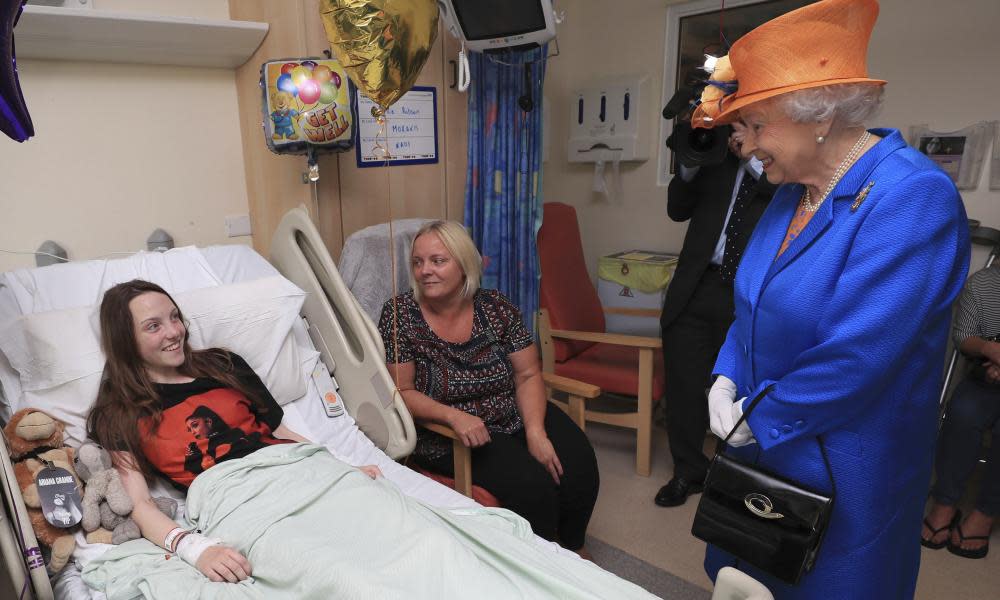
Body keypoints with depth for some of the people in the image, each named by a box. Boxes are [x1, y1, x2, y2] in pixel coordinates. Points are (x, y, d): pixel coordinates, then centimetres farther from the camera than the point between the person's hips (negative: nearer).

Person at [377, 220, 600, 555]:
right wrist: (454, 416, -27)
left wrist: (536, 430, -17)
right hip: (447, 435, -3)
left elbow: (528, 375, -1)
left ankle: (573, 551, 14)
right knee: (531, 483, -24)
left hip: (516, 416, 4)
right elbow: (401, 392, -10)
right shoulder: (399, 315, -9)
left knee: (578, 465, -15)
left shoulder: (496, 308, -3)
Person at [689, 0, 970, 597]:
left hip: (840, 469, -7)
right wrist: (725, 380, -3)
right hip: (760, 441, 7)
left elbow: (856, 357, -28)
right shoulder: (794, 191, 3)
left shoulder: (913, 197, -23)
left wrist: (758, 420, -16)